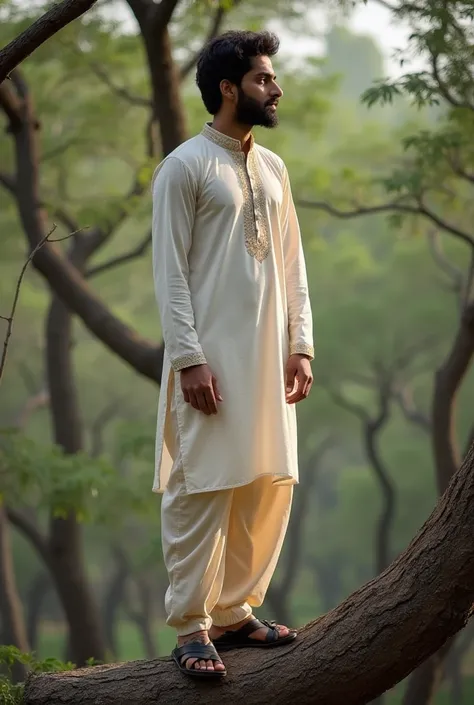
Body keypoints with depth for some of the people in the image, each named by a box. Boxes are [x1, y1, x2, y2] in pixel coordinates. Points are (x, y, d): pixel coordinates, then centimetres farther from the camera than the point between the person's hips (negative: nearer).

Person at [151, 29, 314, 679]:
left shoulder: (272, 168, 14)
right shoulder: (185, 167, -6)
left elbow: (292, 263, 16)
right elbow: (170, 272, -9)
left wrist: (301, 345, 8)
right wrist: (188, 358, -15)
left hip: (269, 359, 7)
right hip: (212, 359, -7)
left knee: (269, 487, 5)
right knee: (201, 490, -6)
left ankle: (235, 611, 15)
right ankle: (193, 629, -2)